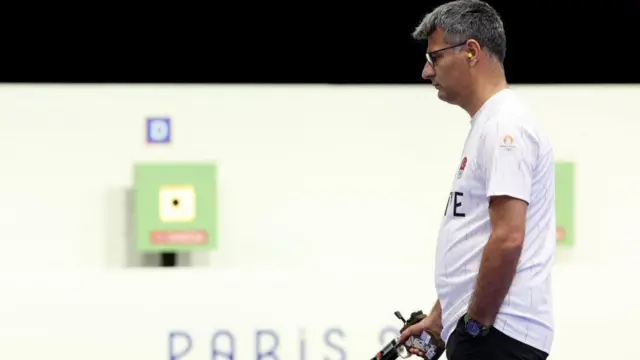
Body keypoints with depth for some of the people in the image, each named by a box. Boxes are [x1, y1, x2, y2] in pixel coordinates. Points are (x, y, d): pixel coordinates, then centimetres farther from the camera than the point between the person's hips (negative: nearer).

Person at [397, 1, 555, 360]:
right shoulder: (489, 124, 21)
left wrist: (476, 323, -17)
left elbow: (507, 239, -22)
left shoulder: (505, 125, -14)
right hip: (478, 329, 11)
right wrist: (439, 318, 24)